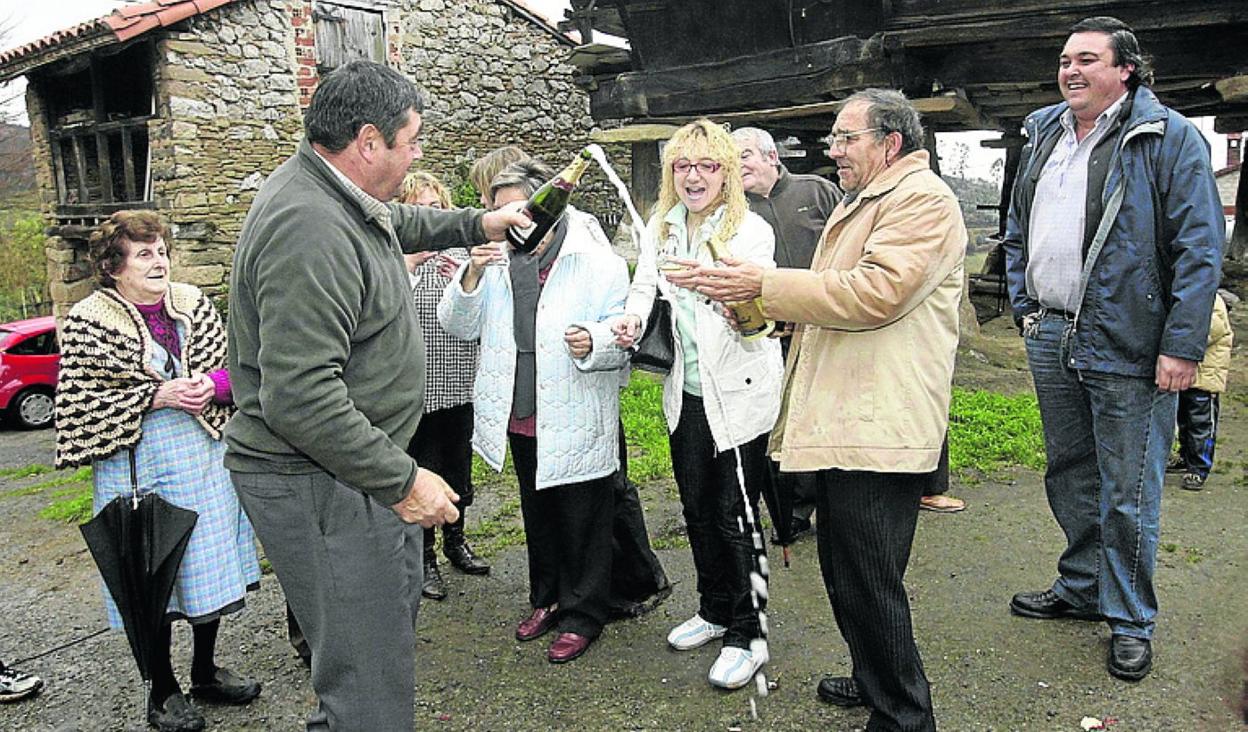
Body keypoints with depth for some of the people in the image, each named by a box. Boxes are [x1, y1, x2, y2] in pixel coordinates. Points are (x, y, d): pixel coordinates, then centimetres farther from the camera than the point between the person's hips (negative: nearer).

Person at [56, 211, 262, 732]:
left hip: (205, 455, 5)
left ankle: (206, 672, 33)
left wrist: (214, 385, -10)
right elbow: (80, 405, -11)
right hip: (139, 465, -4)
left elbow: (231, 365, 12)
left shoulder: (195, 304, 4)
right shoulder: (88, 323, -8)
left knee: (210, 562, 13)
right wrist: (155, 396, -20)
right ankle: (162, 690, 24)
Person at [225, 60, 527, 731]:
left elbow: (396, 223, 34)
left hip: (356, 462, 11)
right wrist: (402, 480, -25)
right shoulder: (309, 229, -26)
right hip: (318, 481, -11)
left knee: (396, 607, 26)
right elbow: (299, 397, -31)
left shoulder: (336, 197, 8)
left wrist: (474, 225, 30)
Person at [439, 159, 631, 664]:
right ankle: (547, 599, 40)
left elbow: (624, 335, -10)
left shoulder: (598, 261, -9)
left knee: (582, 523, 8)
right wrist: (471, 277, -14)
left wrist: (593, 342, -31)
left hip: (576, 423, -5)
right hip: (521, 419, 6)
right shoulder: (497, 260, 6)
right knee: (537, 517, 21)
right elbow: (457, 325, 2)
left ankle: (582, 614, 26)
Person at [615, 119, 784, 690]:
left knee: (733, 514, 1)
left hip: (739, 391, -6)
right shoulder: (662, 228, 7)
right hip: (686, 392, 6)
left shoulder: (751, 231, -11)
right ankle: (715, 610, 36)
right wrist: (633, 318, -18)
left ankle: (746, 633, 18)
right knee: (697, 508, 17)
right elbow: (644, 285, 5)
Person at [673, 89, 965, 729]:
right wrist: (764, 308, 13)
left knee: (869, 582, -4)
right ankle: (872, 679, 36)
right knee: (842, 570, 19)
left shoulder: (923, 199, -9)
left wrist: (766, 284, -19)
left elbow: (876, 291, -23)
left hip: (880, 428, -10)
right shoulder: (857, 203, 23)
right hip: (840, 421, 10)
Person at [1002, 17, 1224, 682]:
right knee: (1068, 476, 18)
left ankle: (1131, 621, 19)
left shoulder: (1169, 138, -7)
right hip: (1049, 337, 6)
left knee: (1128, 493, 2)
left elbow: (1200, 248, -12)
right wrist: (1023, 306, 11)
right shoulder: (1042, 135, 12)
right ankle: (1081, 588, 35)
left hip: (1126, 348, -6)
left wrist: (1182, 344, -17)